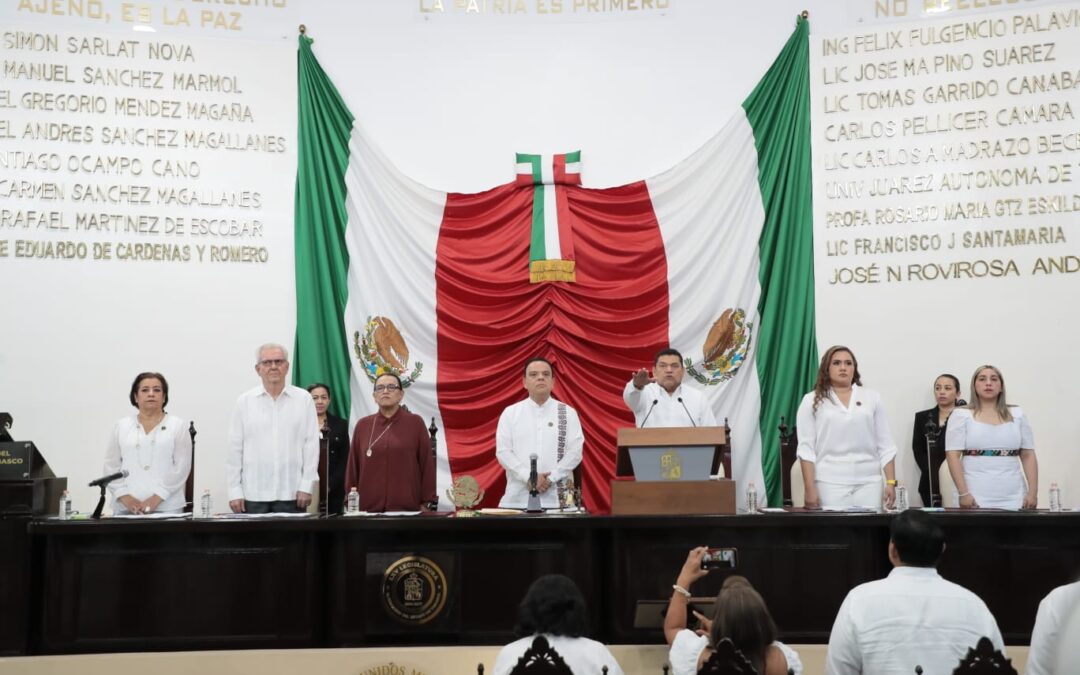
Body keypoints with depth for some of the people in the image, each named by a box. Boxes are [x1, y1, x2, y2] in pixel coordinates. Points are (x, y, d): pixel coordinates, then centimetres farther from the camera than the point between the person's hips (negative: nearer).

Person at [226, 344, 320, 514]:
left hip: (292, 493, 0)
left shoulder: (304, 399, 3)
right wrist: (235, 491, 0)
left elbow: (311, 444, 1)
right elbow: (234, 449, 4)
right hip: (253, 494, 1)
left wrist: (306, 486, -4)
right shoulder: (244, 402, 4)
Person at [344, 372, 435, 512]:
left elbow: (427, 464, 1)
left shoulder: (416, 422, 1)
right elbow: (353, 466, 10)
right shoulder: (362, 425, 8)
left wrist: (425, 503, -2)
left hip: (407, 508, -2)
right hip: (368, 507, 2)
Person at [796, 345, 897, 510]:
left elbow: (885, 445, 9)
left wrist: (891, 482, 1)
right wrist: (810, 488, -8)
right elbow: (806, 448, -1)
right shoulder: (812, 401, 4)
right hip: (830, 483, -2)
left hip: (869, 482, 2)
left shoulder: (872, 398, 11)